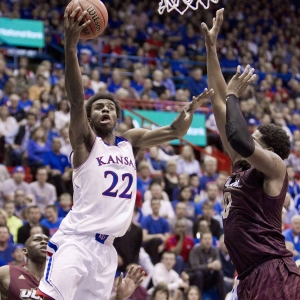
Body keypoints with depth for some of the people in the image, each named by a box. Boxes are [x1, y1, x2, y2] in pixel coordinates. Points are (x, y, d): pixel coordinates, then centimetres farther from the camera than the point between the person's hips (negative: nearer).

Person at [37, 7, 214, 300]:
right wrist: (71, 47, -29)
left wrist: (191, 108, -5)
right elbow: (76, 100, -16)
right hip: (74, 240, -6)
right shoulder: (85, 141, -1)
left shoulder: (130, 141, 15)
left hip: (106, 248, 6)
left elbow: (174, 131, 18)